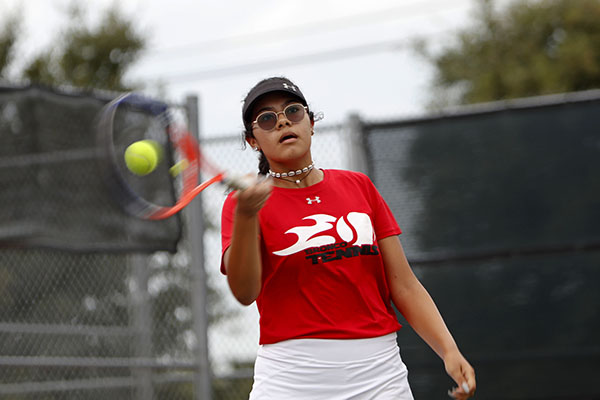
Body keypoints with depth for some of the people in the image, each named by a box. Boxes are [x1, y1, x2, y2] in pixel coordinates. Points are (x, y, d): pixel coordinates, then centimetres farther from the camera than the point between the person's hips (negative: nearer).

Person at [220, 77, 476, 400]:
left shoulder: (359, 187, 12)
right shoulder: (245, 202, 2)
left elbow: (404, 286, 9)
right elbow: (245, 291, -15)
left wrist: (449, 350, -3)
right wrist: (245, 216, -30)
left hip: (379, 373, 3)